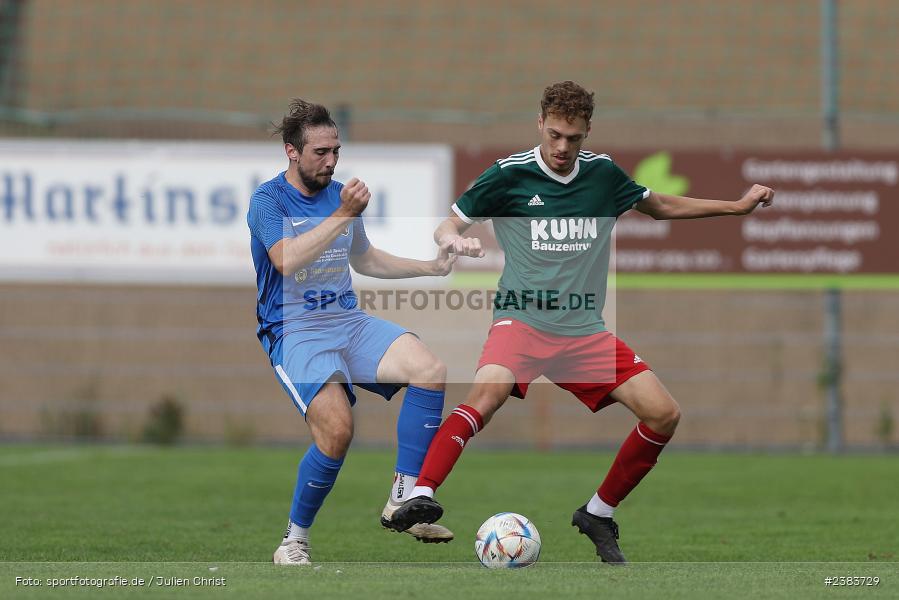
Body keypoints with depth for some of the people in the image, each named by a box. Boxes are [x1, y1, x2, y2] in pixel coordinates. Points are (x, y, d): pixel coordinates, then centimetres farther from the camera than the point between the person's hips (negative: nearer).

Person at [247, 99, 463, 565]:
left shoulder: (339, 193, 13)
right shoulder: (268, 200, -7)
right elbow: (288, 260, -24)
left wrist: (432, 267, 23)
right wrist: (343, 215, -28)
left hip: (348, 321, 6)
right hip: (294, 330, -6)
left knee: (430, 370, -20)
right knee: (336, 430, -28)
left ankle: (403, 499, -12)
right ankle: (294, 541, -8)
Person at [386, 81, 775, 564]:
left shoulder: (602, 174, 9)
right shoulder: (508, 175, -3)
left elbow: (662, 206, 26)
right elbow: (446, 227, 2)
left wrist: (738, 206, 22)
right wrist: (453, 241, -22)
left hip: (584, 330, 5)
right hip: (522, 320, -5)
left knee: (664, 414, -6)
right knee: (487, 392, -35)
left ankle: (599, 514, 10)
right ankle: (420, 497, -44)